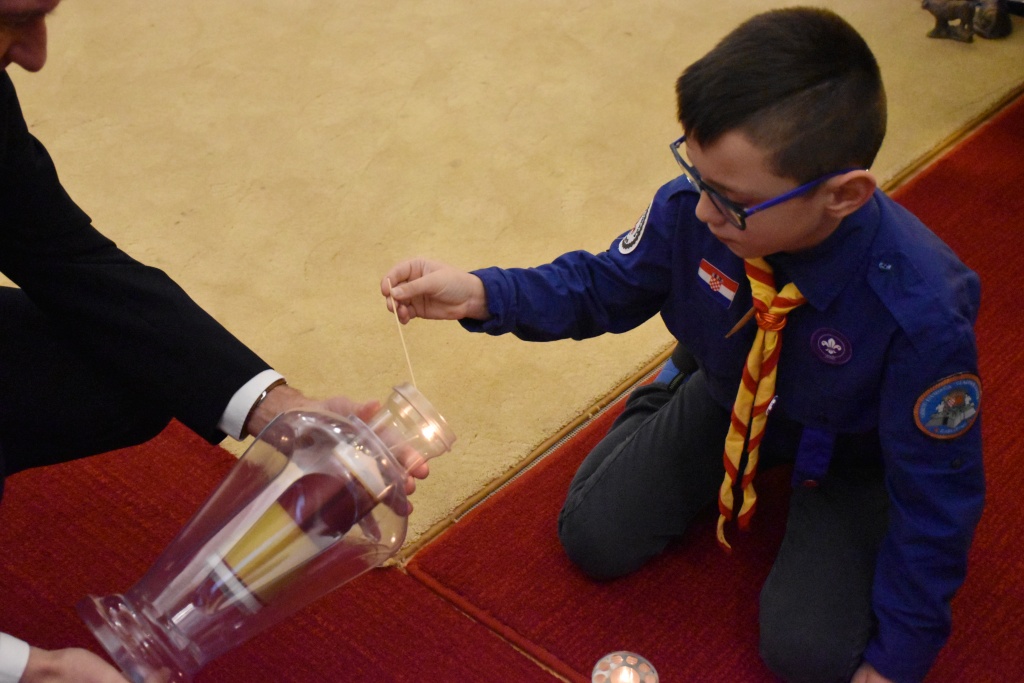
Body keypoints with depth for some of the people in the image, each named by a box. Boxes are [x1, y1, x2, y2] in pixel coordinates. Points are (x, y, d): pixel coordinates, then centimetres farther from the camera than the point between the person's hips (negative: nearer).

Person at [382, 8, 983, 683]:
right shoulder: (691, 209, -31)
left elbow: (937, 493, -25)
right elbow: (606, 286, -9)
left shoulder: (922, 313, -40)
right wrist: (480, 294, -26)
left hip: (847, 450, -2)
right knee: (595, 538, -2)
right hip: (727, 395, 3)